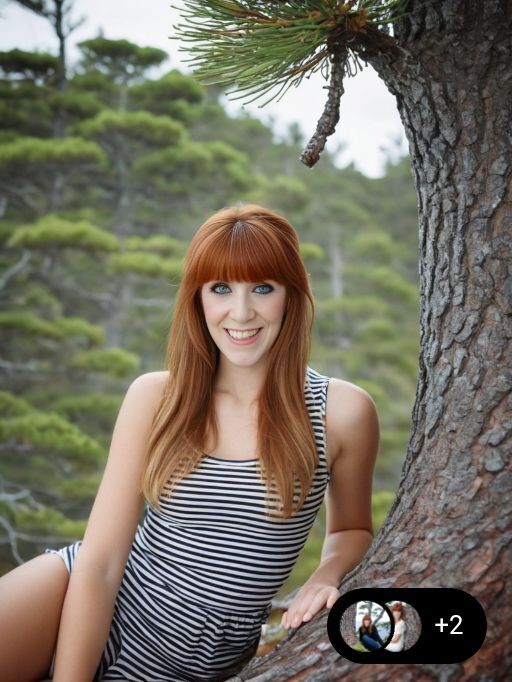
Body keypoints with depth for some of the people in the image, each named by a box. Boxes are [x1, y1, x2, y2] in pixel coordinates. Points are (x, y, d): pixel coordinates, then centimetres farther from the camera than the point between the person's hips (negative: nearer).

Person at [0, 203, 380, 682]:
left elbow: (351, 529, 10)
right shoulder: (155, 397, -7)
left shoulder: (341, 411, -9)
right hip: (91, 605, 1)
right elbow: (98, 563, -8)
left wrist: (327, 575, -11)